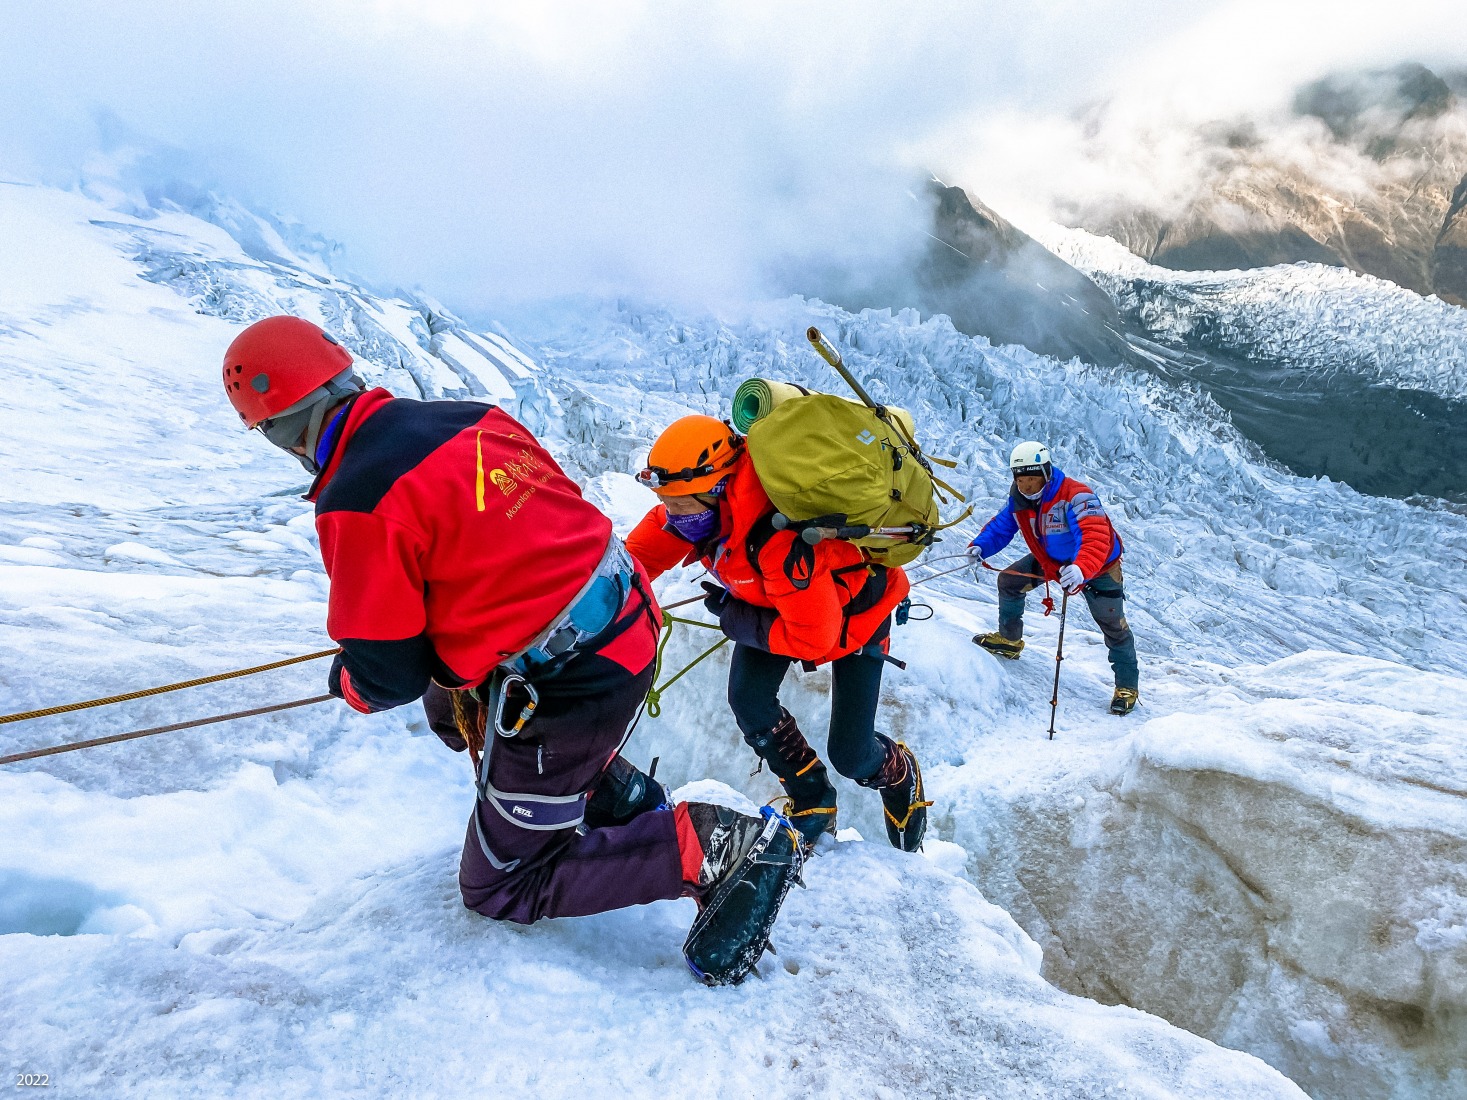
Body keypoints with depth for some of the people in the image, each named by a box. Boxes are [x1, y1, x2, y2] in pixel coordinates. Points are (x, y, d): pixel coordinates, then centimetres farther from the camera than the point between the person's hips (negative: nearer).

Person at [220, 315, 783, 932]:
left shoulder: (355, 507, -17)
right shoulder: (468, 416, 5)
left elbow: (389, 678, -10)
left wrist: (345, 682, 15)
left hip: (568, 690, -8)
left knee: (497, 888, 14)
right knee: (453, 706, 32)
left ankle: (699, 846, -1)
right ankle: (623, 796, 26)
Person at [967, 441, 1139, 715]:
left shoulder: (1075, 496, -38)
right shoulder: (1018, 499, -16)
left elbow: (1096, 538, -51)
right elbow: (1001, 526, -5)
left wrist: (1081, 569, -69)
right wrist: (980, 546, -26)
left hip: (1098, 567, -6)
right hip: (1050, 560, 6)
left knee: (1113, 624, -4)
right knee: (1008, 581, 3)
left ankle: (1127, 685, 14)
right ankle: (1009, 640, 26)